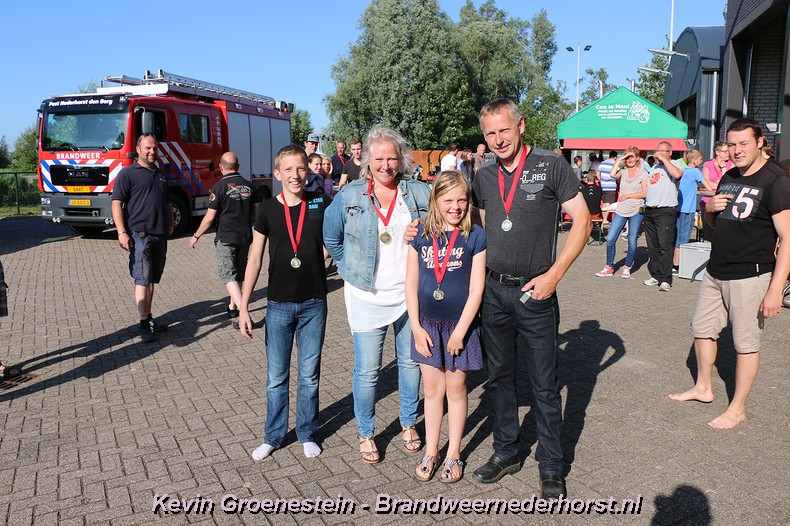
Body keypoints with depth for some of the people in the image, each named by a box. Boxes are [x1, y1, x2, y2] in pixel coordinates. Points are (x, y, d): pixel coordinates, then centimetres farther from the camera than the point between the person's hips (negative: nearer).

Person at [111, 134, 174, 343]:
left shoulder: (160, 175, 19)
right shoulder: (128, 173, -3)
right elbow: (116, 203, -9)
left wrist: (170, 223, 15)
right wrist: (122, 232, -17)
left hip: (160, 235, 7)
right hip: (139, 234, -7)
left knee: (152, 279, 12)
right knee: (142, 279, -9)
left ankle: (149, 317, 21)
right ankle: (144, 325, -7)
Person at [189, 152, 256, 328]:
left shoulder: (220, 186, -11)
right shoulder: (248, 185, 6)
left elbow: (210, 217, -12)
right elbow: (254, 213, 15)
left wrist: (196, 236, 0)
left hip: (226, 237, -6)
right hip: (245, 236, 6)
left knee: (228, 275, -5)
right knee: (239, 274, 17)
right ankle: (233, 308, 30)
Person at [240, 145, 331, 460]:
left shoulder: (321, 204, -2)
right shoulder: (267, 209, -2)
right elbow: (254, 260, 1)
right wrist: (243, 307, -2)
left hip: (314, 303, 0)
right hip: (279, 304, 0)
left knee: (309, 375, 11)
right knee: (276, 377, 10)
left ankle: (308, 434, 29)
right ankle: (273, 437, 27)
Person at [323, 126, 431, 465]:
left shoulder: (420, 193, -1)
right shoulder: (350, 195, -2)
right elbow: (331, 238, 9)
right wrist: (351, 268, 7)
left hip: (410, 294, 2)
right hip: (367, 297, -1)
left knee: (410, 361, 14)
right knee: (367, 370, 2)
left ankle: (409, 423, 36)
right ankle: (365, 433, 23)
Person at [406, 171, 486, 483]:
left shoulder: (475, 237, -8)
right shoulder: (422, 235, 0)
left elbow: (476, 288, -9)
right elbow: (411, 284, 2)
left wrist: (460, 330, -12)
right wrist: (416, 327, -3)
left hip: (459, 324, -2)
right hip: (427, 324, 2)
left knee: (456, 388, 10)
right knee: (432, 389, 12)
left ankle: (453, 454, 26)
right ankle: (431, 452, 26)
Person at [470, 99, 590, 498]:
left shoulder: (551, 166, -7)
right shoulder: (484, 176, 8)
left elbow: (582, 221, -7)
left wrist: (552, 276, -13)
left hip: (534, 293, -4)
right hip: (493, 290, 5)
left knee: (544, 385, 4)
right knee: (500, 377, 15)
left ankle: (551, 466, 21)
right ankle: (506, 453, 31)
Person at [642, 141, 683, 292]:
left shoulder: (674, 164, 1)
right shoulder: (654, 167, 23)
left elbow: (677, 174, -23)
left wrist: (664, 159, -14)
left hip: (666, 211, -7)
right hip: (649, 210, 7)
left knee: (665, 246, -11)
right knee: (652, 246, 9)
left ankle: (665, 279, -11)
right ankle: (655, 275, 16)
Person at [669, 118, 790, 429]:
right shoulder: (728, 178, 11)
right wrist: (709, 208, -3)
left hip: (749, 277, -8)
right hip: (715, 272, 8)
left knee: (746, 342, 3)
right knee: (702, 328, 16)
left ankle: (738, 408, 16)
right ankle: (703, 388, 34)